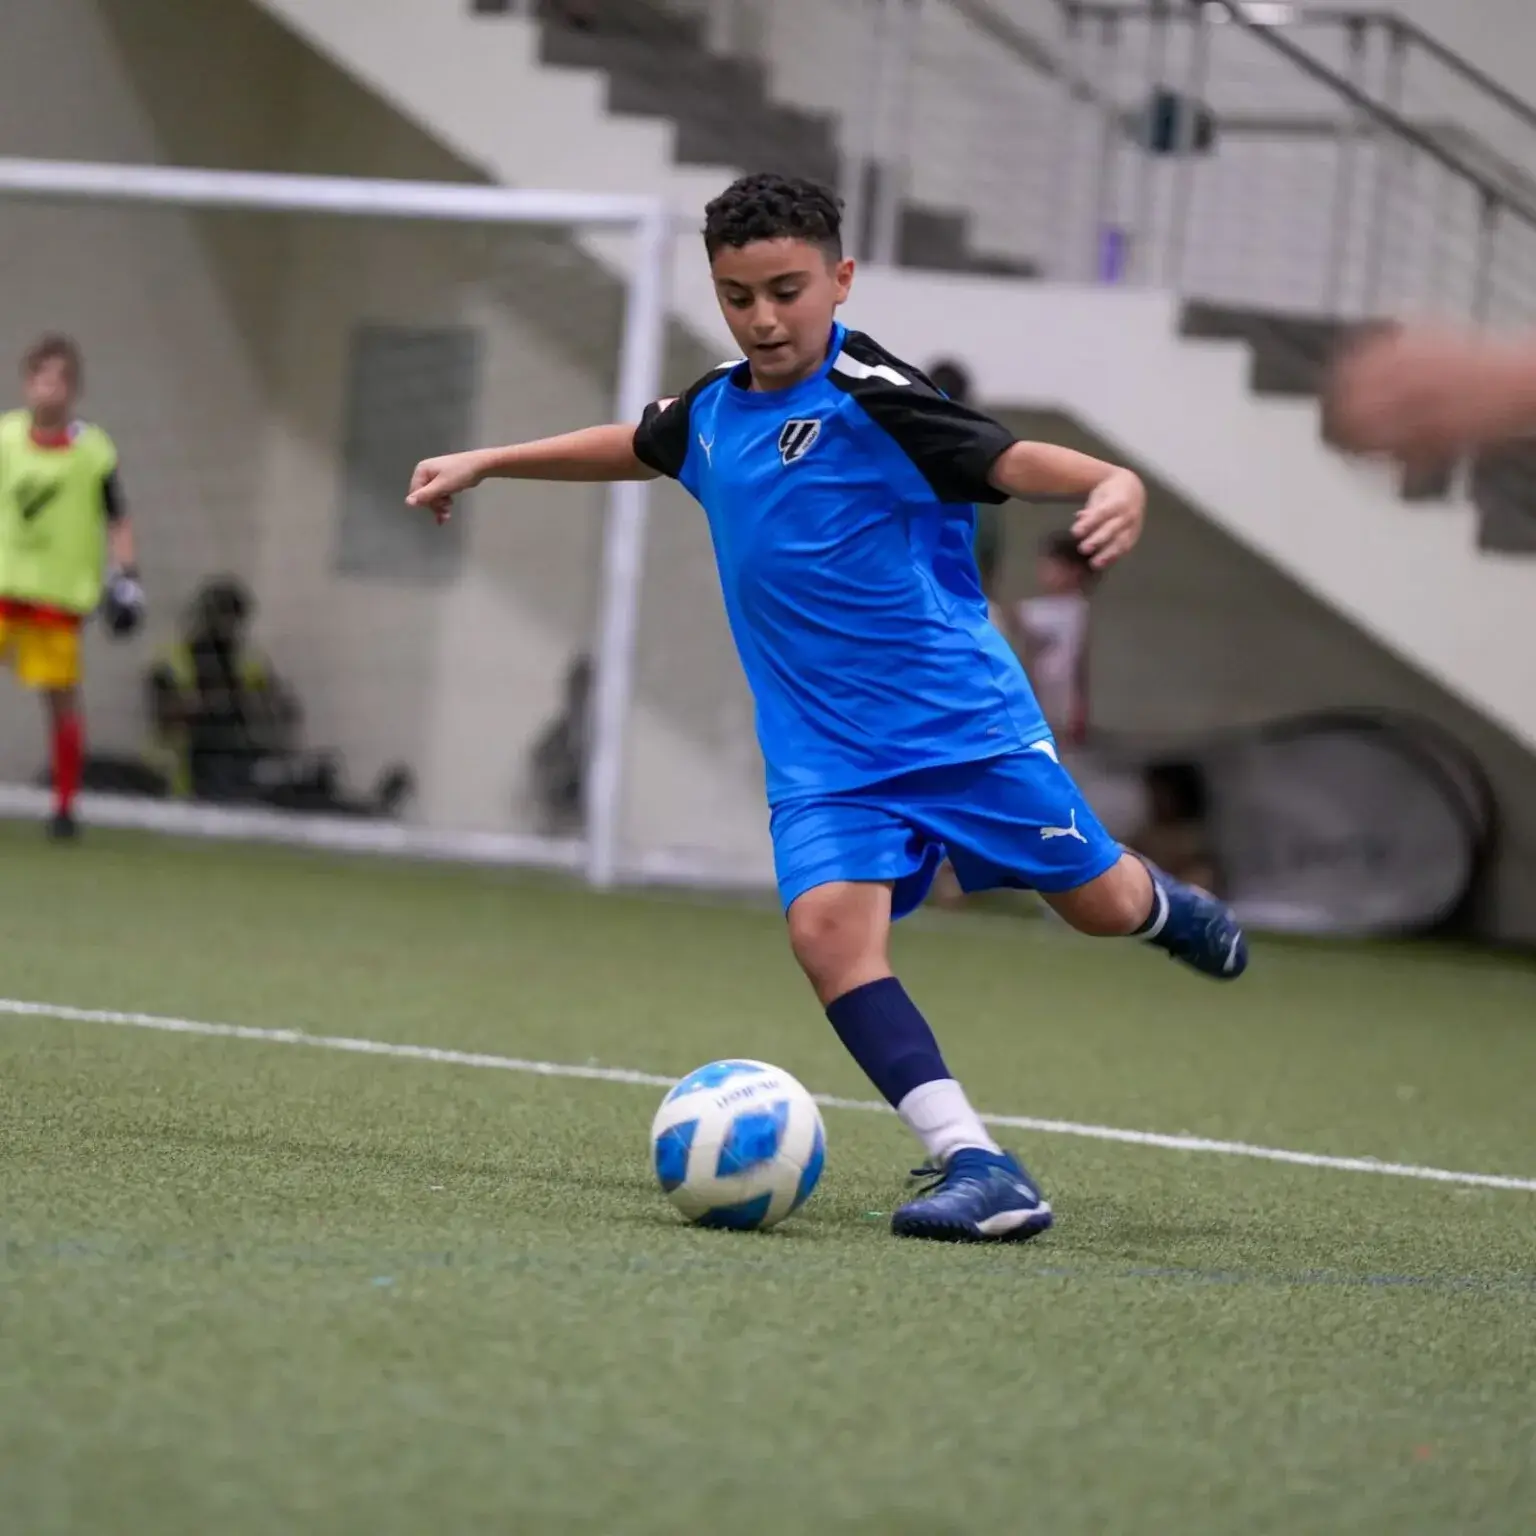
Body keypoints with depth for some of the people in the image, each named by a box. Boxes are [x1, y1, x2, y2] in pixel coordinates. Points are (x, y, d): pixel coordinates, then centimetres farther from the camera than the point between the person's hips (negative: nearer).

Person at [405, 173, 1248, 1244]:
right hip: (824, 752, 5)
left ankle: (1157, 903, 47)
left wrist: (1111, 483, -46)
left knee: (1099, 905, 6)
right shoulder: (715, 410, 7)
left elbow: (1009, 459, -26)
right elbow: (635, 448, 30)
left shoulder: (868, 396, -14)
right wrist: (484, 464, 36)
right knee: (830, 924, -21)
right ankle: (974, 1164, -24)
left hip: (963, 718, -4)